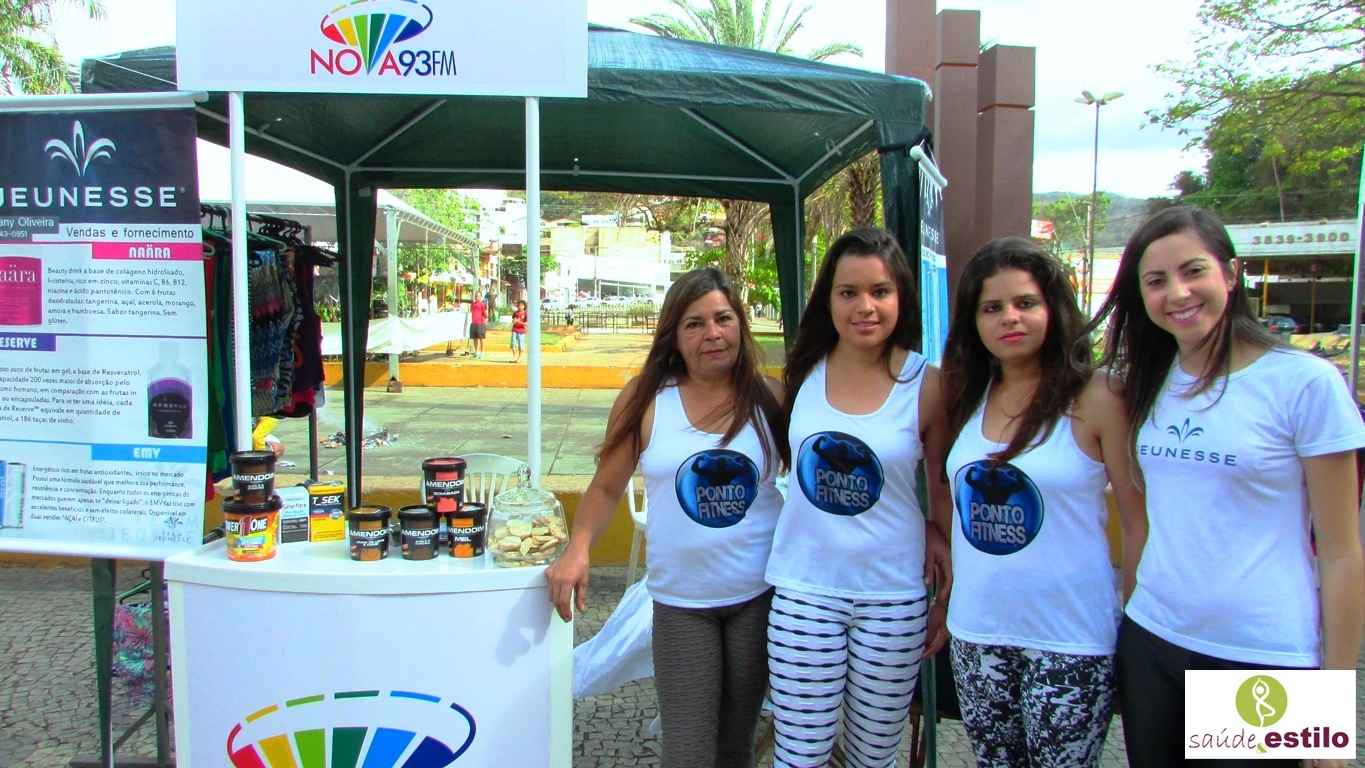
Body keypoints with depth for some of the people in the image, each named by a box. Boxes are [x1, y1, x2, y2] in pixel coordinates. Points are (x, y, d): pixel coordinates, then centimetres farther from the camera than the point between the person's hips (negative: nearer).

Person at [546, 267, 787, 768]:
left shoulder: (770, 398, -3)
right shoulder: (646, 398, -5)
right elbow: (606, 487, 1)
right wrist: (576, 551, -15)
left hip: (760, 596, 1)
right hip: (681, 603, -1)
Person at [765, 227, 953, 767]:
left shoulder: (927, 384, -8)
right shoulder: (803, 372, -1)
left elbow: (947, 492, 1)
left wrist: (950, 597, 3)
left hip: (893, 599, -1)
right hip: (804, 592, 1)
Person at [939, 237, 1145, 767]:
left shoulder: (1096, 399, -10)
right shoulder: (967, 397, 5)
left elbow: (1140, 521, -8)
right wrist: (942, 601, 9)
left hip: (1070, 641, -5)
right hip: (975, 632, 5)